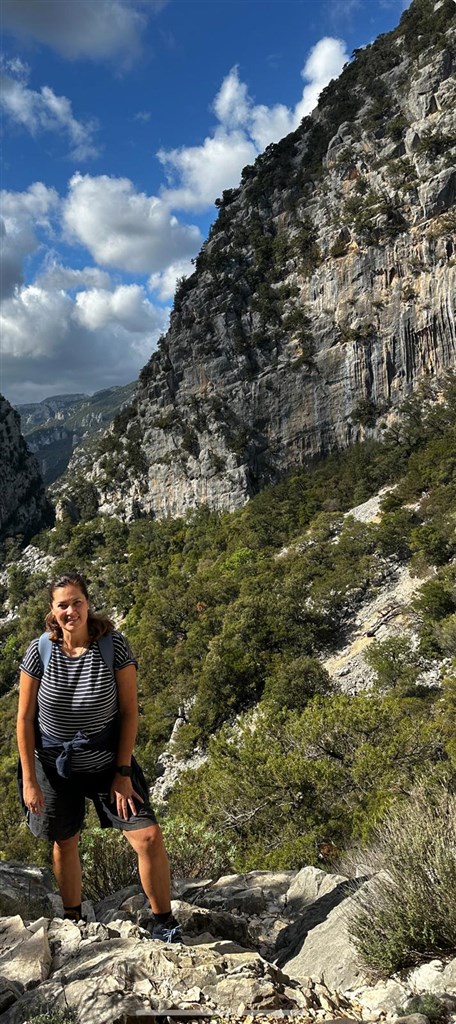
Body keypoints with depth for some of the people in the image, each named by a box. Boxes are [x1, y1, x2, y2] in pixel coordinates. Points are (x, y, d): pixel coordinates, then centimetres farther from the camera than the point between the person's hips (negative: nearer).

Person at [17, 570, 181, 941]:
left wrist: (123, 772, -12)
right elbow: (25, 718, -6)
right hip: (55, 765, 1)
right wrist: (30, 780, -5)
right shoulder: (39, 651, -14)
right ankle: (73, 921, 43)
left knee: (149, 838, -9)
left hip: (107, 760, -1)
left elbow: (129, 711, -11)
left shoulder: (114, 645, -16)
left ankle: (164, 924, 12)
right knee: (65, 843, 17)